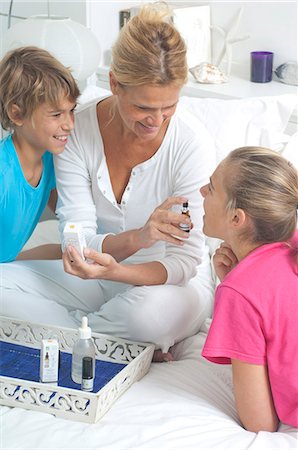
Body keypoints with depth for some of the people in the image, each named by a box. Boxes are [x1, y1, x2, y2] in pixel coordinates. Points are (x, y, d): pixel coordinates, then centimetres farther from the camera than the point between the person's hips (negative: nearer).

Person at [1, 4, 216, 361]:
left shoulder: (191, 141, -21)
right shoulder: (77, 131, -14)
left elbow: (185, 259, -19)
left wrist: (113, 270, -40)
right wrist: (137, 238, -41)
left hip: (169, 280, -3)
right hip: (100, 271, 3)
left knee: (153, 309, -39)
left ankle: (75, 324, -8)